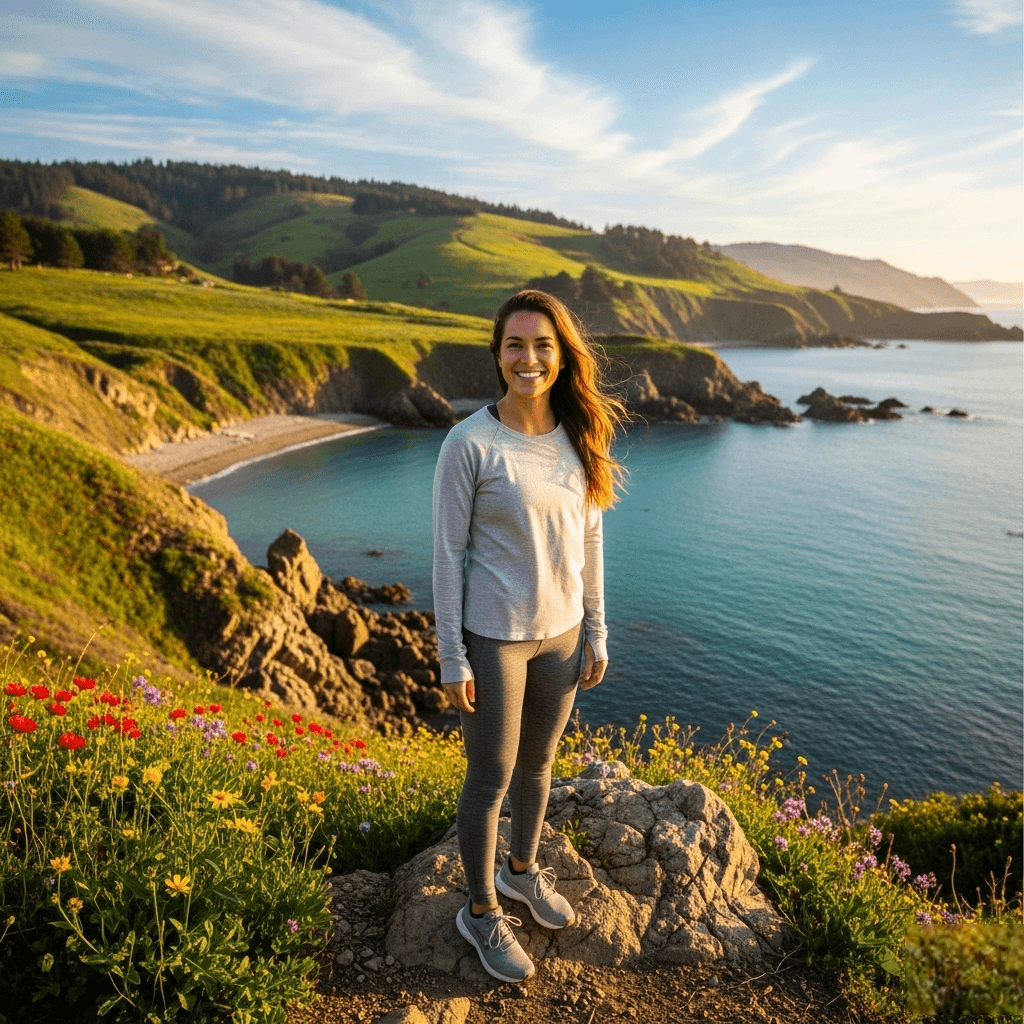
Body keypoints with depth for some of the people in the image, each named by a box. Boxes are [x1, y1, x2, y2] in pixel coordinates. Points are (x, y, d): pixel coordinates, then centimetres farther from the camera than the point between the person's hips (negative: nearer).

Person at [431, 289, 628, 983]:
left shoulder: (581, 438, -1)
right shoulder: (470, 443, -15)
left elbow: (589, 542, 6)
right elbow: (448, 553, -11)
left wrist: (596, 632, 7)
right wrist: (452, 658, -10)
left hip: (562, 632, 5)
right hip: (494, 637, -5)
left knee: (538, 763, 23)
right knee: (491, 780, 11)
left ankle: (523, 870, 49)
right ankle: (482, 912, 35)